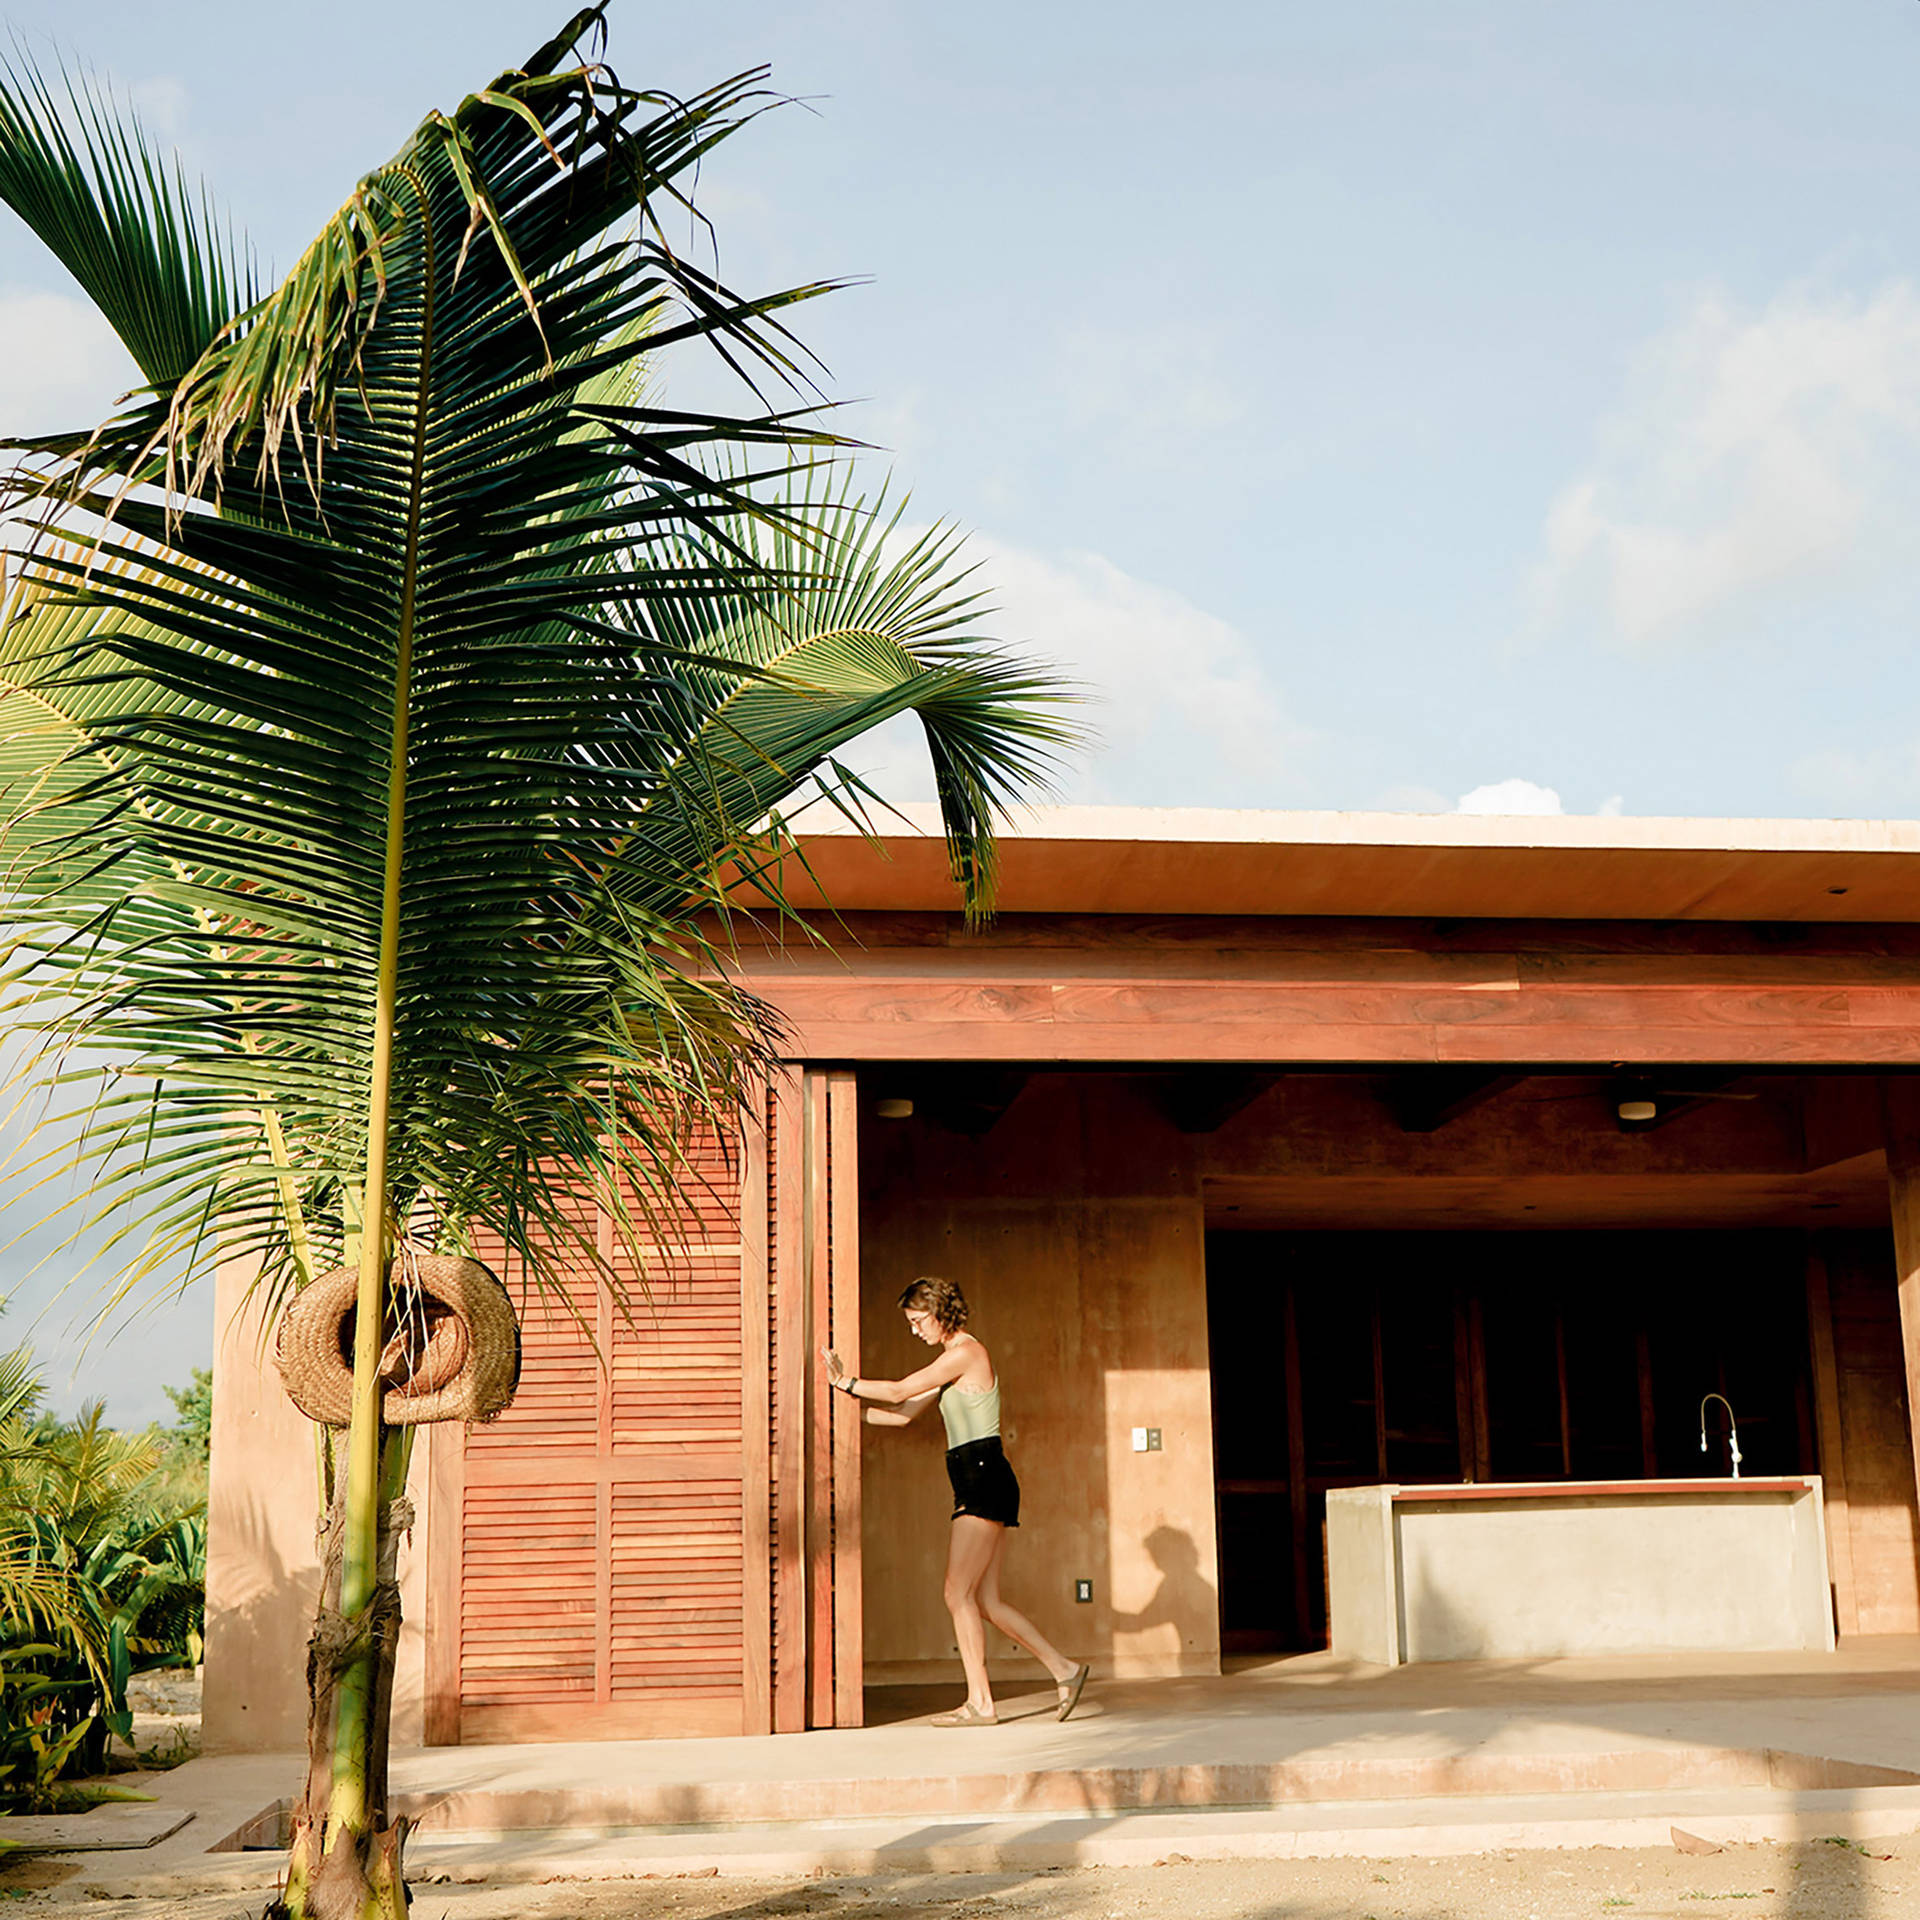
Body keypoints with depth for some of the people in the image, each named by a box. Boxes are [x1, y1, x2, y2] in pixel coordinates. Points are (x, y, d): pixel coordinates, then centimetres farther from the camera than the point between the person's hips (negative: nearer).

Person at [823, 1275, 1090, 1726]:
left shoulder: (964, 1353, -9)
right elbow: (902, 1413, 20)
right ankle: (1063, 1670, 11)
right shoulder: (954, 1359, 20)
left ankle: (980, 1703, -7)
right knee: (986, 1602, 8)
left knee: (958, 1594, -9)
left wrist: (847, 1383, 0)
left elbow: (899, 1392, -11)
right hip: (980, 1486, 10)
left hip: (984, 1480, -10)